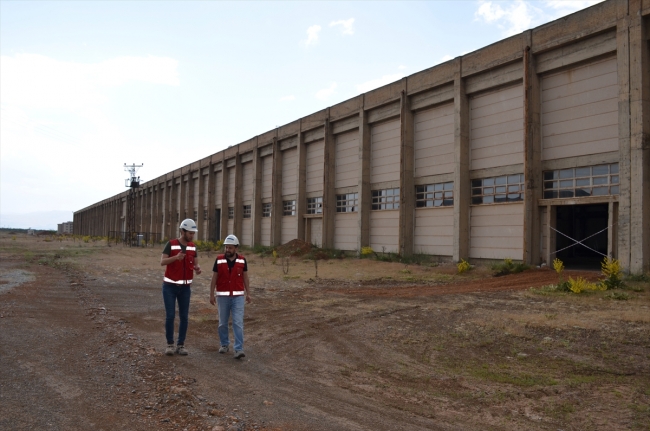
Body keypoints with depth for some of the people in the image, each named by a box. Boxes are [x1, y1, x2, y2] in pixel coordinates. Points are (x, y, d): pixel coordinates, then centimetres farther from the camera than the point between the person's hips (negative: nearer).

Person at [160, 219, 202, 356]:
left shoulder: (192, 246, 4)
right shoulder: (171, 244, -9)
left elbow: (196, 264, 8)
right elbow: (162, 262, -16)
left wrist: (198, 269, -18)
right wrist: (176, 257, -34)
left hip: (185, 287, 3)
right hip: (169, 286, -3)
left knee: (184, 317, 1)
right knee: (170, 316, -6)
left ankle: (181, 345, 12)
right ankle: (170, 344, 10)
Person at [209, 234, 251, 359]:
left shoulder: (242, 260, -1)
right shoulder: (219, 260, -3)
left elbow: (245, 277, 7)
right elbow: (214, 278, 2)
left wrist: (248, 293, 3)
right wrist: (211, 295, 1)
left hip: (238, 296, 0)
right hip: (222, 296, 1)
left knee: (238, 323, -6)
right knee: (223, 323, 11)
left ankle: (239, 349, -6)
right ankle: (224, 344, 29)